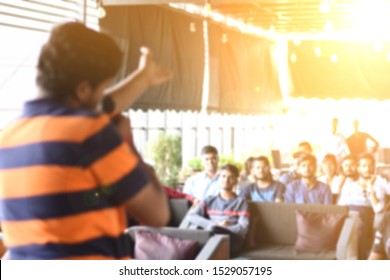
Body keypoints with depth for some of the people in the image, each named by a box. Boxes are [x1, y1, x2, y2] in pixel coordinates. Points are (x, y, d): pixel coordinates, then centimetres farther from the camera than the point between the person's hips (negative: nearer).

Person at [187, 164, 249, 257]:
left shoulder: (240, 202, 15)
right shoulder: (210, 200, 23)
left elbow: (243, 229, -1)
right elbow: (192, 216, 5)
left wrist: (216, 227, -12)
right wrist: (215, 224, -11)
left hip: (232, 241, -2)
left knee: (213, 229, -36)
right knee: (194, 227, -32)